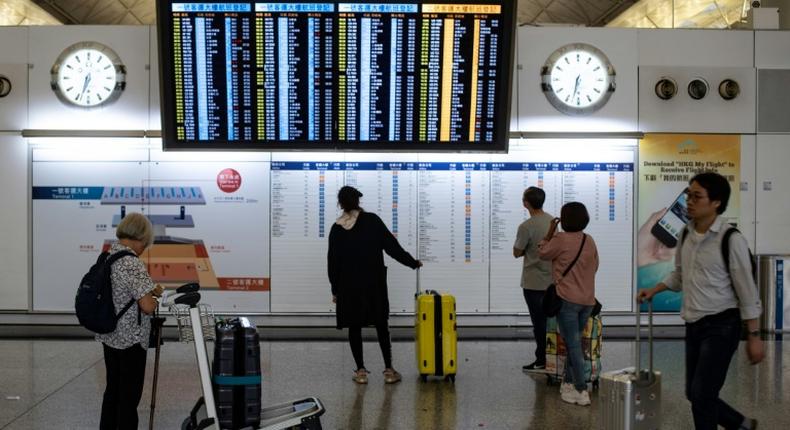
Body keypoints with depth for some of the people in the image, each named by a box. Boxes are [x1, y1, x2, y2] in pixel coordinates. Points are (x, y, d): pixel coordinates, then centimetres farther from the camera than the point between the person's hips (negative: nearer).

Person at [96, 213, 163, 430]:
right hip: (131, 340, -8)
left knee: (113, 389, 19)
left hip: (109, 336, 9)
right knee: (129, 396, 1)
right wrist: (155, 297, -5)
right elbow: (147, 306, -26)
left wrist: (148, 289, 16)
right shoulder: (132, 264, -22)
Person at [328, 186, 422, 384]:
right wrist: (413, 263, 6)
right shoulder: (371, 220, -6)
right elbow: (392, 246, -5)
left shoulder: (337, 229, -1)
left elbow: (333, 261, 2)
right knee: (381, 325, 8)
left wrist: (335, 289, 10)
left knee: (354, 327, 9)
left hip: (348, 285, 1)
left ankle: (361, 371, 10)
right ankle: (389, 370, 9)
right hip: (374, 283, 0)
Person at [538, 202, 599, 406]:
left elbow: (542, 253, 0)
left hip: (567, 299, -6)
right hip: (587, 300, 6)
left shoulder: (561, 239, -14)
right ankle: (568, 382, 27)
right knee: (574, 342, 17)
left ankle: (581, 391, -4)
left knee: (573, 345, -3)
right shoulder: (590, 241, 6)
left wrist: (550, 231, 6)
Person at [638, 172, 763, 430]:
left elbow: (747, 291, -12)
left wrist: (754, 336, -11)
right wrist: (654, 290, 7)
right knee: (694, 393, 13)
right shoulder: (687, 234, 5)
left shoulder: (730, 240, -15)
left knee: (701, 393, -8)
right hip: (694, 325, 7)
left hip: (721, 325, -7)